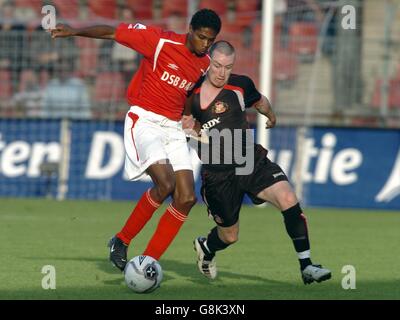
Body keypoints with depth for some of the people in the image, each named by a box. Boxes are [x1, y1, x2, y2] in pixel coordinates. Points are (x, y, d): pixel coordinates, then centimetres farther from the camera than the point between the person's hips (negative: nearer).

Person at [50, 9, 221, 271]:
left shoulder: (205, 64, 7)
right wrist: (76, 32, -13)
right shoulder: (161, 41, -11)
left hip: (174, 129, 7)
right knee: (165, 183, -26)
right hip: (144, 121, -7)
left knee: (187, 198, -7)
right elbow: (113, 32, -7)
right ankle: (121, 241, -8)